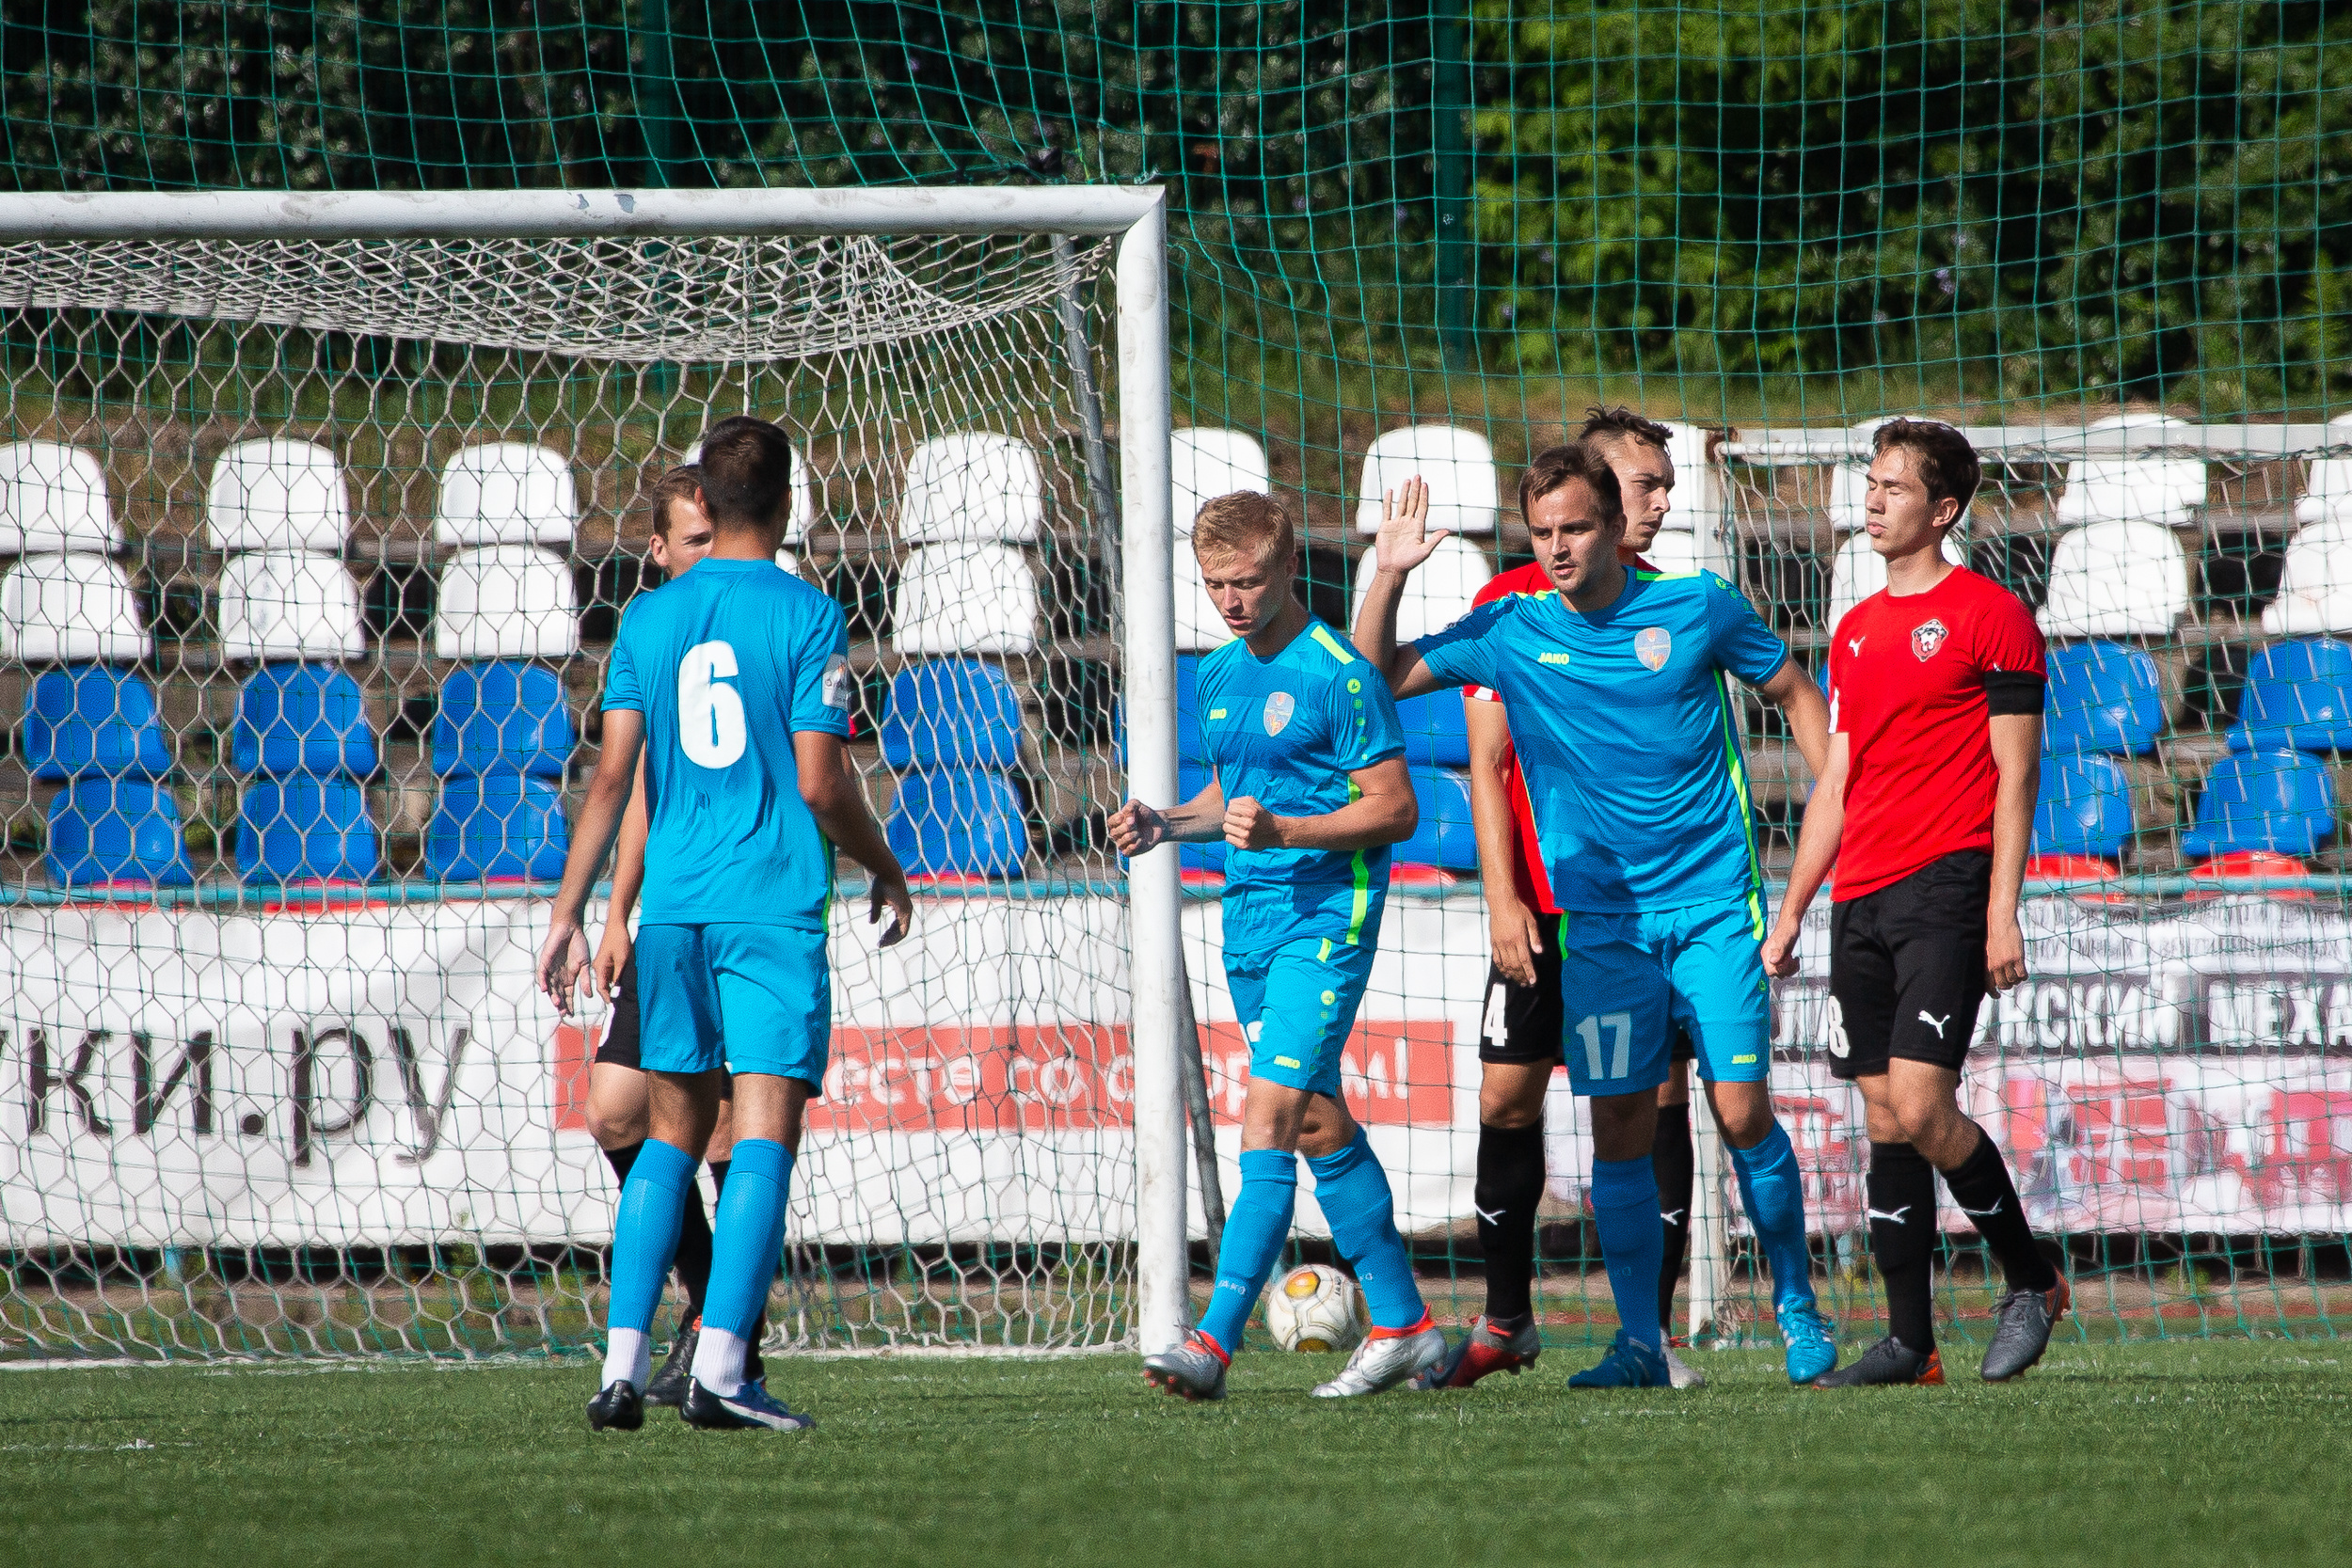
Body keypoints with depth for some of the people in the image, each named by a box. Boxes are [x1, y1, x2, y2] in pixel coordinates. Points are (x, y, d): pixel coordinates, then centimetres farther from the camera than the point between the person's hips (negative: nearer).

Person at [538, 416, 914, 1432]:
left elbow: (613, 777, 4)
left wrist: (568, 913, 9)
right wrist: (886, 872, 9)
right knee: (764, 1137, -4)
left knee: (671, 1138, 13)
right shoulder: (807, 617, -5)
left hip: (672, 907, 4)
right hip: (776, 908, -4)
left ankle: (621, 1367, 6)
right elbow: (820, 785, -8)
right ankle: (718, 1372, -14)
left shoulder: (650, 618, 7)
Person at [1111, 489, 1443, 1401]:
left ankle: (1216, 1342, -21)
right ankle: (1402, 1324, 21)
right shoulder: (1221, 676, 13)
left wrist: (1284, 832, -23)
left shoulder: (1339, 674, -11)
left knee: (1270, 1116, -16)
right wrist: (1166, 825, 6)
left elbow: (1395, 809, -12)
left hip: (1326, 910, -8)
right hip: (1249, 912, 9)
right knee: (1319, 1125, 12)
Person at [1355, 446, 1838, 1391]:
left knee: (1742, 1110, -6)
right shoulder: (1511, 632, 2)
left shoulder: (1698, 608, -1)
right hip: (1600, 918, 2)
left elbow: (1795, 693, 12)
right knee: (1620, 1126, -3)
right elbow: (1377, 677, 8)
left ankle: (1798, 1312, 10)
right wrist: (1388, 576, -7)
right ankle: (1639, 1341, 4)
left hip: (1714, 905, -2)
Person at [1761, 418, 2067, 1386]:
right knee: (1886, 1121, 4)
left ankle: (2030, 1280, 3)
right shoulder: (1856, 632, 18)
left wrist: (2003, 911, -13)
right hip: (1862, 899, 7)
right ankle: (1909, 1342, 5)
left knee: (1920, 1106, -16)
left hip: (1946, 887, -7)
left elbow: (2016, 773, -6)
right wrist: (1791, 910, 17)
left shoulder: (1990, 616, -3)